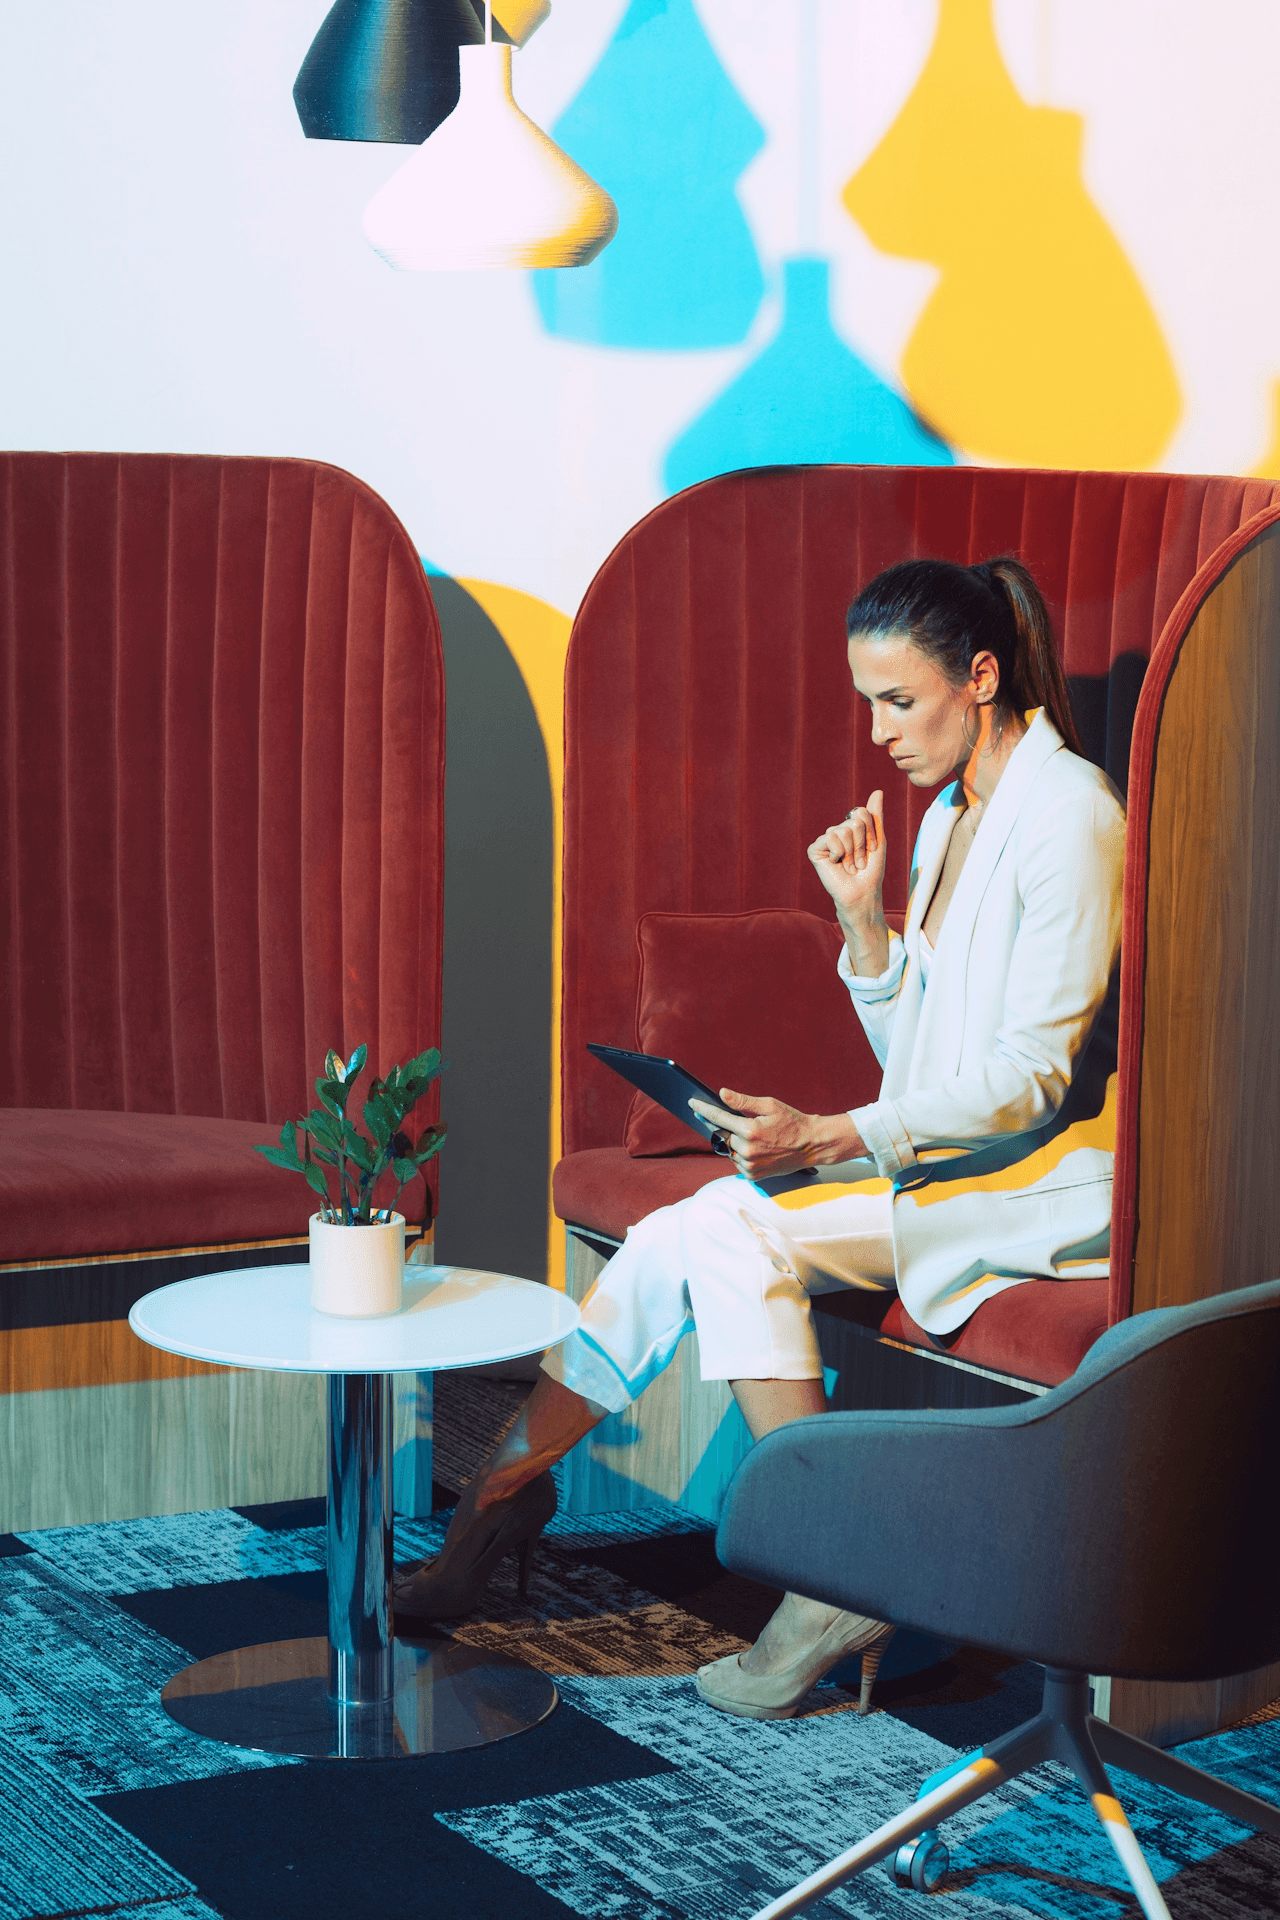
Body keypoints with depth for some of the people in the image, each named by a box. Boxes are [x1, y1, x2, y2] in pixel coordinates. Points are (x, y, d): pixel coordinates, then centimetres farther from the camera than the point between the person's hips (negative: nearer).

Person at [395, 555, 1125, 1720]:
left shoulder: (1067, 814, -14)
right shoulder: (953, 814, 14)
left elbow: (1031, 1077, -19)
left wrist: (830, 1137, -24)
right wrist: (865, 919, 0)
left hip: (1040, 1180, -8)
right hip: (941, 1156, 8)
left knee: (735, 1232, -25)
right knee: (676, 1240, -10)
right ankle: (504, 1492, -1)